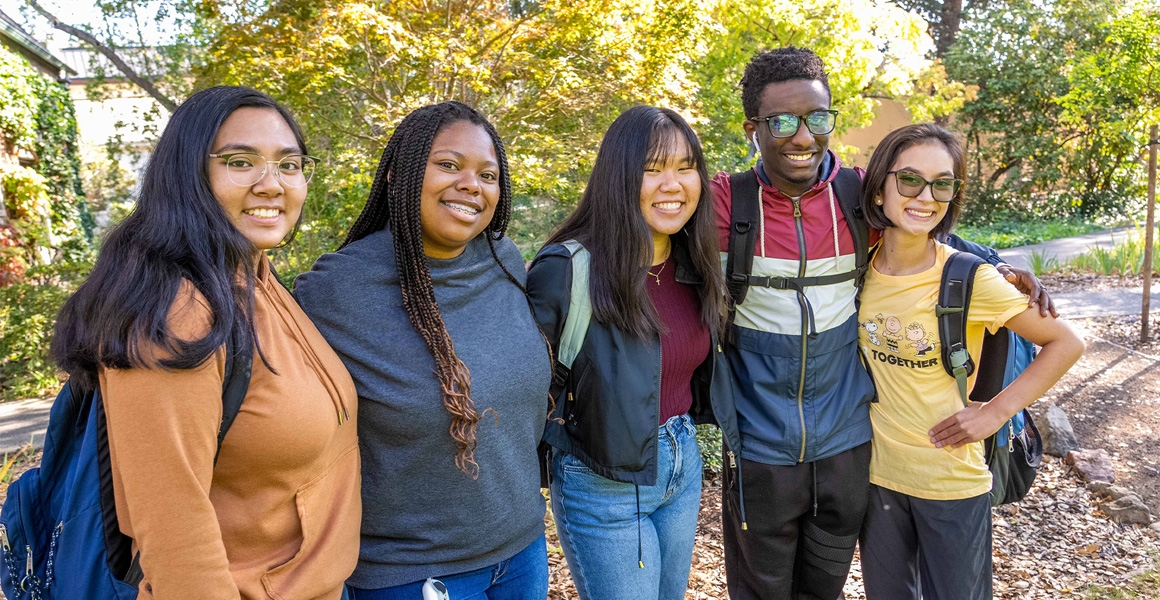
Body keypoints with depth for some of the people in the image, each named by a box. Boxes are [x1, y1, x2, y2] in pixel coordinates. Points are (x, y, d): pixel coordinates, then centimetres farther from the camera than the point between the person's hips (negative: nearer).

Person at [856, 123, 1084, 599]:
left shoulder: (969, 277, -18)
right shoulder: (861, 268, -6)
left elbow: (1066, 344, -9)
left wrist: (996, 412, -15)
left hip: (953, 481, -3)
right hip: (876, 473, 4)